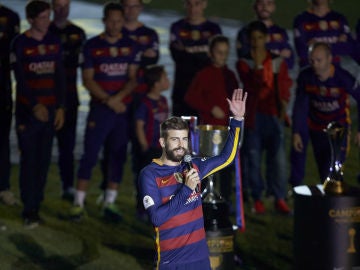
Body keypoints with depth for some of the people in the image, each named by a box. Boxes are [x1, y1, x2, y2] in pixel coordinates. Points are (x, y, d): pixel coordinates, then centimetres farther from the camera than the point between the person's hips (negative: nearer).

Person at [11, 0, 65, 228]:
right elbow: (20, 79, -11)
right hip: (28, 110, -4)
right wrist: (35, 105, -23)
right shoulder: (20, 44, -5)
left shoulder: (54, 42, 8)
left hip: (50, 108, 4)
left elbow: (60, 76, 10)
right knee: (29, 160, -6)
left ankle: (36, 206, 9)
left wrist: (60, 107, 4)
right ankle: (29, 211, -5)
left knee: (44, 160, 3)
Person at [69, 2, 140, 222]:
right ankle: (79, 203, -3)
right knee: (90, 155, -6)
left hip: (124, 108, 3)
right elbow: (88, 80, -2)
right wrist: (108, 101, -12)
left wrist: (117, 98, -14)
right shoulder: (92, 46, 1)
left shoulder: (131, 46, 7)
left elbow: (133, 78, 2)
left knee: (118, 156, 5)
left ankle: (110, 203, 12)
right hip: (99, 108, -3)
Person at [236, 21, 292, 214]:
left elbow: (285, 85, 10)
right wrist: (258, 65, -18)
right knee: (252, 157, 1)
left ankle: (280, 198, 2)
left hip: (274, 114, 1)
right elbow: (252, 85, -10)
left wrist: (283, 103, -6)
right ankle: (257, 198, 11)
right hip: (253, 115, -1)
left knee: (278, 156, -5)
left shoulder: (278, 62, 9)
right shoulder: (244, 63, 3)